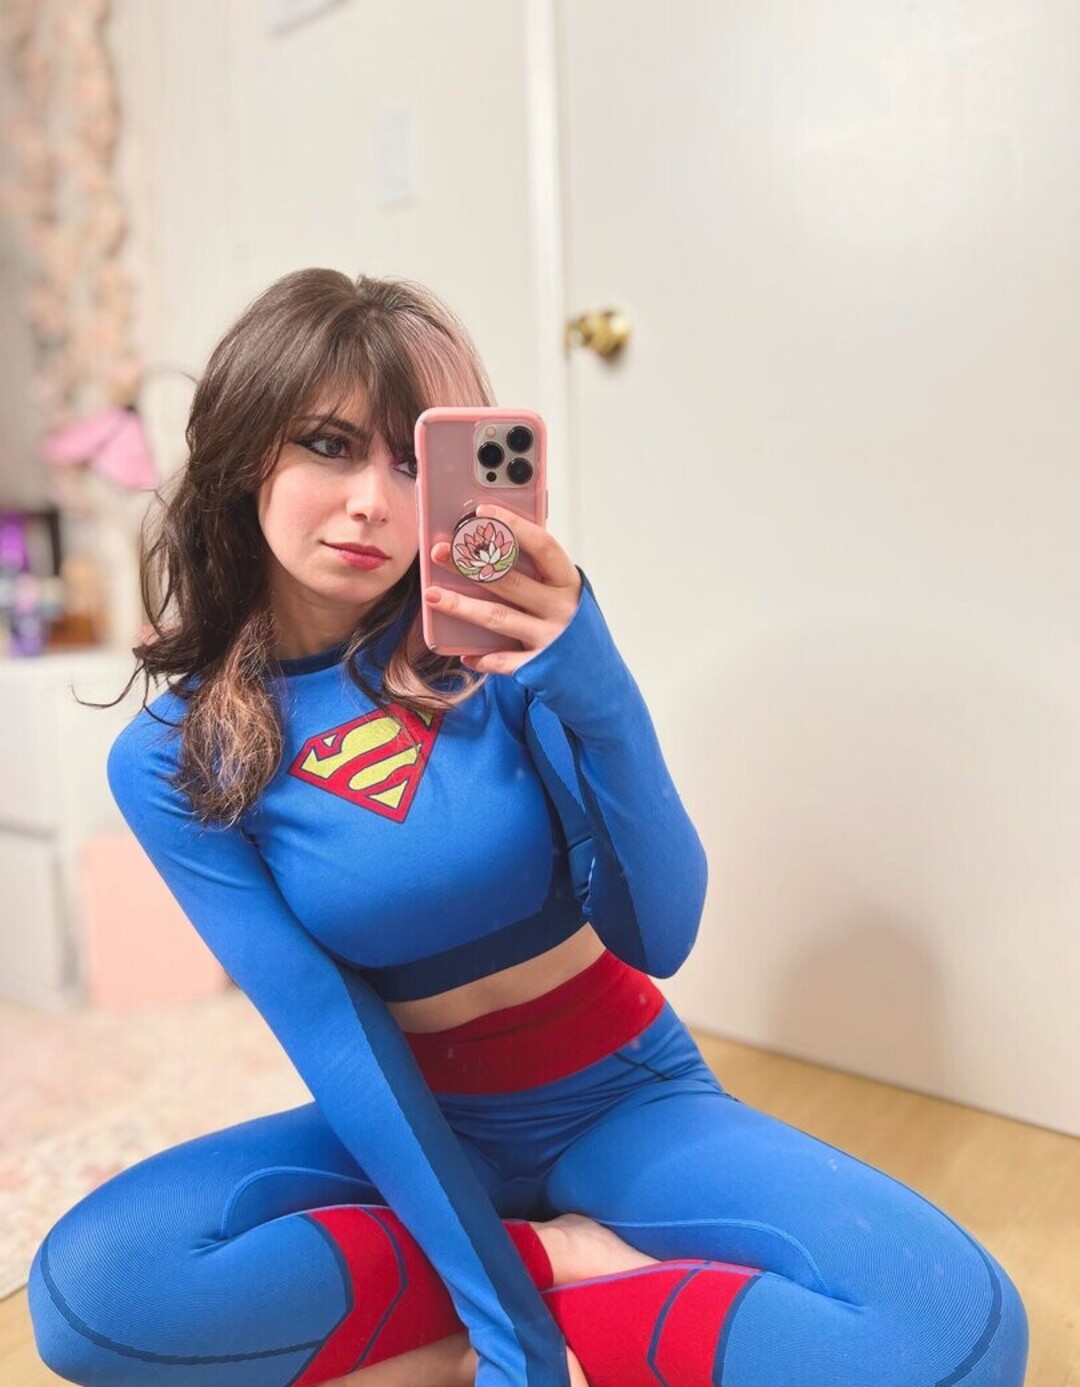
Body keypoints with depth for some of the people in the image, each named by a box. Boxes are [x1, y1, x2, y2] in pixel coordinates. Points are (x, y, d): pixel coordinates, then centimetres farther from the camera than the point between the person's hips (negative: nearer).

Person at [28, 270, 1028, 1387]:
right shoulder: (170, 764, -9)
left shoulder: (501, 637, -13)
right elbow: (331, 1039, -13)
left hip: (625, 1096, 0)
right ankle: (569, 1257, -9)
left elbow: (659, 936, -17)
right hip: (419, 1126, 1)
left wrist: (593, 693, -33)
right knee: (86, 1286, -24)